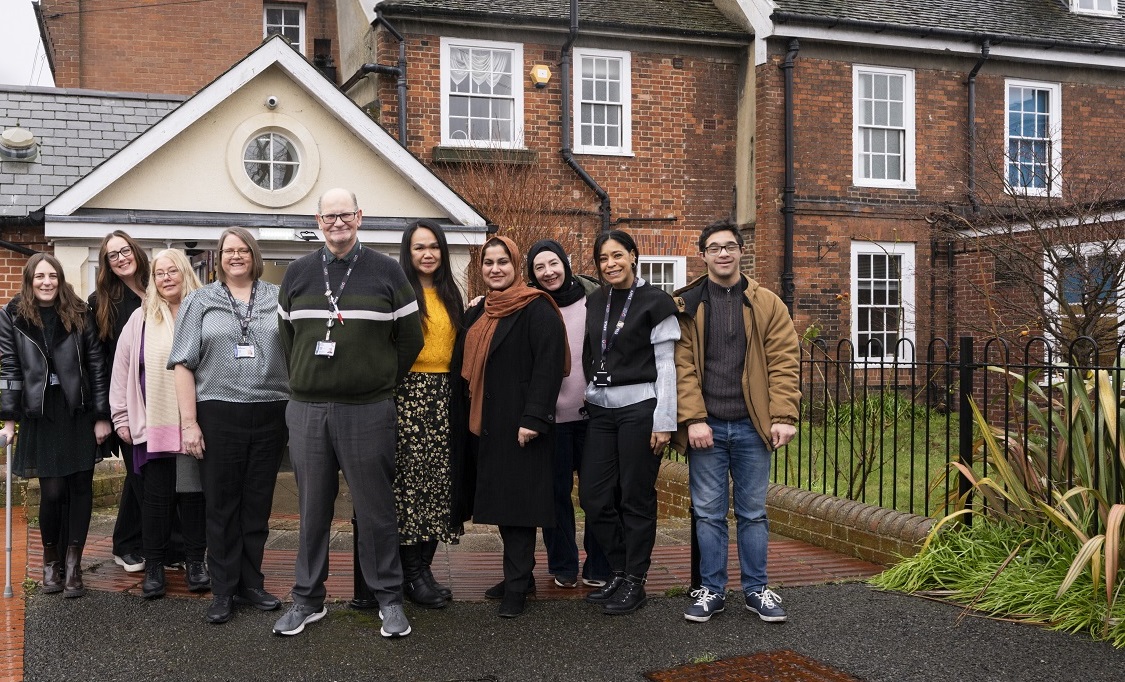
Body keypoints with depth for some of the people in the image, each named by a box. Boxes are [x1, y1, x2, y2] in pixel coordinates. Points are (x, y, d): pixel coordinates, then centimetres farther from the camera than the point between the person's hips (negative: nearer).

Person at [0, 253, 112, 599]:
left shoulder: (78, 313, 2)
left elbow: (97, 365, 1)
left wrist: (102, 415, -2)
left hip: (80, 412, 1)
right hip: (40, 414, -1)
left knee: (80, 486, 2)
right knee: (52, 490, -3)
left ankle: (73, 563, 12)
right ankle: (51, 561, 19)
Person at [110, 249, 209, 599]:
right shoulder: (141, 319, 7)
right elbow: (122, 369, 9)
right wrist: (122, 417, 6)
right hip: (153, 423, 1)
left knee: (193, 491, 6)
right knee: (156, 495, 5)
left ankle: (195, 562, 18)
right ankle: (154, 566, 14)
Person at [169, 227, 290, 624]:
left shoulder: (279, 300, 8)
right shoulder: (200, 302, 6)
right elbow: (184, 364, 2)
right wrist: (189, 422, -5)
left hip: (270, 415, 1)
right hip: (218, 416, -1)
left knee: (258, 505, 9)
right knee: (221, 506, 5)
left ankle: (251, 583, 22)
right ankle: (223, 591, 14)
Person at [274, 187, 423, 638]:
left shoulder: (386, 272, 2)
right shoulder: (297, 274, 10)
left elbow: (409, 337, 6)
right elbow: (286, 336, 18)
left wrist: (382, 382, 6)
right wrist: (305, 384, 13)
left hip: (367, 411, -2)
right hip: (306, 410, 3)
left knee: (375, 508, 3)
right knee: (312, 508, 10)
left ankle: (388, 598, 16)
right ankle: (308, 599, 22)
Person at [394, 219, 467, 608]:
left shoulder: (450, 295, 15)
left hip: (443, 394, 6)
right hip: (408, 393, -6)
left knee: (439, 481, 6)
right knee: (410, 481, -3)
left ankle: (423, 568, 15)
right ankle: (412, 574, 6)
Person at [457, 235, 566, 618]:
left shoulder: (537, 309, -11)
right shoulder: (478, 313, 14)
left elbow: (549, 365, -18)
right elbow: (470, 366, 21)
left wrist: (533, 418, -23)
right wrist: (473, 412, 11)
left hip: (519, 423, -8)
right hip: (487, 422, 8)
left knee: (517, 499, -5)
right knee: (500, 498, 12)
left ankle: (517, 588, 2)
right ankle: (519, 574, 23)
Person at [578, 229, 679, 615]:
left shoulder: (654, 302, -3)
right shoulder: (593, 303, 12)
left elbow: (666, 364, -6)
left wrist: (664, 421, -10)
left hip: (639, 408, -5)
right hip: (600, 410, 5)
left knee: (636, 499, 1)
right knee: (594, 497, 4)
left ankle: (635, 582, 14)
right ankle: (620, 572, 20)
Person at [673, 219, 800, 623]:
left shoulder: (766, 305, 5)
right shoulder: (686, 306, 2)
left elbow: (784, 362, 0)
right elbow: (682, 366, -3)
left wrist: (783, 416, -10)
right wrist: (693, 419, -12)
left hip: (752, 426, 1)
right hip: (706, 427, 0)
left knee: (753, 512, 10)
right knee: (708, 513, 7)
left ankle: (756, 589, 22)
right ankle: (711, 590, 19)